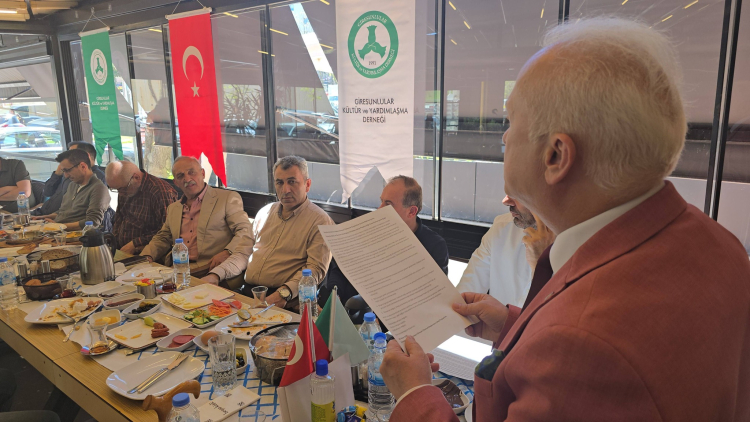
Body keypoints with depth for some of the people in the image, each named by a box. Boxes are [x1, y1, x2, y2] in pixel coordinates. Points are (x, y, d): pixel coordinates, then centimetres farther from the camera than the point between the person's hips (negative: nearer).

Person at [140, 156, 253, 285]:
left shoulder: (228, 198, 6)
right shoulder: (173, 208, 26)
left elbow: (245, 232, -3)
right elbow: (162, 239, 31)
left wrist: (227, 252, -21)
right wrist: (146, 257, 9)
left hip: (208, 272, -5)